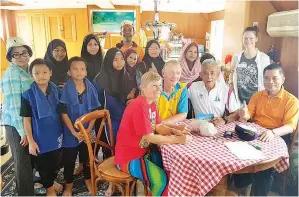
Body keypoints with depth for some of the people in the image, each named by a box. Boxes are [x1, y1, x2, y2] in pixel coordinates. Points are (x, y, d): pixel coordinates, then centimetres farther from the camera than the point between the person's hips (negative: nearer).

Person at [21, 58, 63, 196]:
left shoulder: (56, 91, -3)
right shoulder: (28, 95, -13)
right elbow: (27, 120, -10)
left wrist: (62, 131, 5)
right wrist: (31, 141, -11)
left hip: (55, 136, 3)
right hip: (40, 138, -3)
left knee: (55, 164, 18)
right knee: (43, 166, 13)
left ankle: (51, 183, 44)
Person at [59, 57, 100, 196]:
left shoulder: (90, 87, -6)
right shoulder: (66, 89, -12)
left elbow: (95, 110, -2)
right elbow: (63, 113, -12)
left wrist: (89, 129, -10)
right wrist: (74, 132, -16)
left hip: (87, 130, 2)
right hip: (70, 131, -2)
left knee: (87, 156, 17)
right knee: (69, 159, 12)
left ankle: (88, 179, 40)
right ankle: (69, 184, 34)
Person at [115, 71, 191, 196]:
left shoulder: (152, 104, 3)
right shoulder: (138, 106, -26)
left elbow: (158, 127, 6)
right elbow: (149, 137, -26)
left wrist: (175, 131, -12)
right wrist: (176, 140, -24)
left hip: (143, 151, 9)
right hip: (128, 157, -9)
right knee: (161, 179, -18)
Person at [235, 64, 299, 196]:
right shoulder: (257, 95, 13)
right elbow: (249, 115, 10)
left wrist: (273, 132, -33)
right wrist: (244, 115, -17)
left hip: (278, 137, -3)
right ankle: (241, 185, 2)